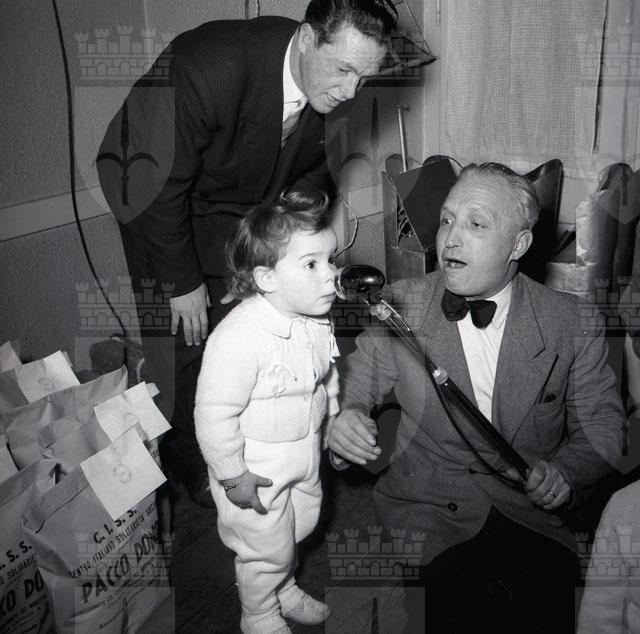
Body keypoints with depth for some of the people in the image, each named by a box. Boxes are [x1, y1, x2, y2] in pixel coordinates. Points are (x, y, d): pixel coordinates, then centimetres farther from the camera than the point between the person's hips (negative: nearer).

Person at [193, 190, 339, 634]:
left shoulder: (316, 320, -8)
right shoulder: (238, 339, -34)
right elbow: (215, 414, -28)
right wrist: (233, 476, -20)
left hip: (306, 455, 7)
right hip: (257, 469, -7)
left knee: (298, 527, 27)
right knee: (266, 548, 13)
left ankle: (284, 588, 57)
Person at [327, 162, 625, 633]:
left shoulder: (571, 321, 0)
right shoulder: (400, 305, 0)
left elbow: (602, 425, 7)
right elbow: (356, 379, 9)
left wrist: (564, 473, -13)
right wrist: (347, 416, -14)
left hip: (531, 512, 1)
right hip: (428, 506, 0)